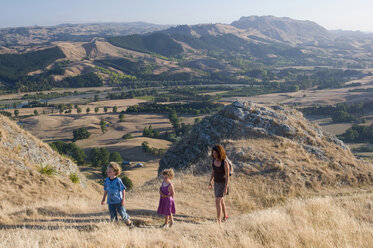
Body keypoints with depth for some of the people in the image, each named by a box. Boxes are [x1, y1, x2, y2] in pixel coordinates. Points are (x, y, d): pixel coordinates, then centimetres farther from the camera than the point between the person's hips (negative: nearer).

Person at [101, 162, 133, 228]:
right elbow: (106, 190, 15)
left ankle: (129, 223, 23)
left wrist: (123, 199, -8)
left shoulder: (118, 180, -12)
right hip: (110, 202, 4)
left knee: (122, 213, 1)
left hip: (119, 201, -4)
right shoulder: (106, 180, 2)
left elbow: (123, 190, -6)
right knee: (112, 215, 3)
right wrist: (103, 199, 17)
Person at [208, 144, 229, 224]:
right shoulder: (214, 159, -6)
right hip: (216, 182, 7)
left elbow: (227, 176, -21)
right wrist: (210, 181, 9)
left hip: (223, 183, -7)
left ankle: (218, 221, -5)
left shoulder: (225, 162, -26)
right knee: (221, 200, 20)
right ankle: (225, 215, 42)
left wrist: (226, 188, -21)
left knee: (217, 201, -12)